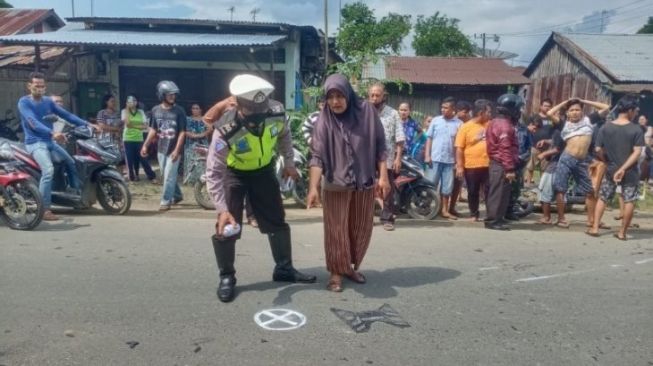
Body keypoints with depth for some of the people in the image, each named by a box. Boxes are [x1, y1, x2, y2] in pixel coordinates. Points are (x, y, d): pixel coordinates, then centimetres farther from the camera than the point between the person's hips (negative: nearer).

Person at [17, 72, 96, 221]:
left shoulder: (48, 101, 11)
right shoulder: (24, 102, -10)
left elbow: (66, 114, 7)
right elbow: (33, 123, -24)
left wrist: (86, 124, -2)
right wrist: (52, 133, -40)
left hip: (50, 142, 8)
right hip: (35, 142, -8)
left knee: (71, 163, 18)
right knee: (48, 170, -28)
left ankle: (79, 195, 34)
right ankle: (45, 210, -25)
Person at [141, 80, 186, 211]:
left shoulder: (179, 111, -8)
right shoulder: (155, 110, 4)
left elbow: (182, 132, -10)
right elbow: (153, 130, 11)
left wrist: (177, 150, -17)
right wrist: (145, 145, 4)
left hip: (173, 150, -5)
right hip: (161, 149, 5)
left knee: (169, 176, -4)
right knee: (167, 176, 14)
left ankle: (165, 201, 5)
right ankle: (177, 195, 31)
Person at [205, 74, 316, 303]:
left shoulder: (276, 112, -26)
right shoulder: (226, 130, -36)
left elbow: (283, 135, -1)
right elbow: (214, 173, -32)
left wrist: (289, 162, 5)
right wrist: (222, 209, -38)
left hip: (264, 170, 4)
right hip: (233, 173, -3)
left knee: (277, 221, 9)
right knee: (227, 227, -8)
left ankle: (284, 268, 26)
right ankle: (226, 277, 12)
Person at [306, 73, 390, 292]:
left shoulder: (366, 111, -5)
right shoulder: (324, 121, -9)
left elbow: (380, 145, -1)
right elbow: (317, 156, -14)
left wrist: (383, 176, -5)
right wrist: (313, 187, -25)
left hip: (365, 183, 2)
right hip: (335, 185, -2)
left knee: (361, 230, 13)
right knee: (336, 230, 4)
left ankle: (351, 267, 32)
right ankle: (336, 272, 21)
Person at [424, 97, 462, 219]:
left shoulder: (459, 124, 0)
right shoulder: (436, 120, 3)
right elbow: (429, 138, 5)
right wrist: (427, 155, -4)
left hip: (449, 160, 0)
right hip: (434, 158, 0)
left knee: (447, 186, 8)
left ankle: (445, 210, 18)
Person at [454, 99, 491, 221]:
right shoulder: (465, 127, -6)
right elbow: (459, 148, -8)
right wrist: (459, 166, -13)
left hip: (488, 165, 3)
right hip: (471, 166, -3)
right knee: (473, 192, 10)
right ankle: (474, 214, 23)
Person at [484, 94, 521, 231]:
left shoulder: (495, 122, 15)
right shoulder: (505, 125, -17)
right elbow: (505, 149, -23)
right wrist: (510, 169, -23)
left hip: (495, 163, 10)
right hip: (502, 166, -10)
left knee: (495, 193, 14)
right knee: (499, 194, -5)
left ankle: (494, 218, 22)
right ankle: (493, 221, -1)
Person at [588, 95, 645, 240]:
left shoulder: (606, 127, -4)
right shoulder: (636, 129, -10)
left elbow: (598, 150, -3)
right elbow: (637, 152, -17)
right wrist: (623, 168, -17)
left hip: (611, 170, 2)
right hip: (630, 172, -2)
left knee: (603, 198, 14)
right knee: (629, 201, 9)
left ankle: (595, 228, 11)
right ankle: (622, 232, 12)